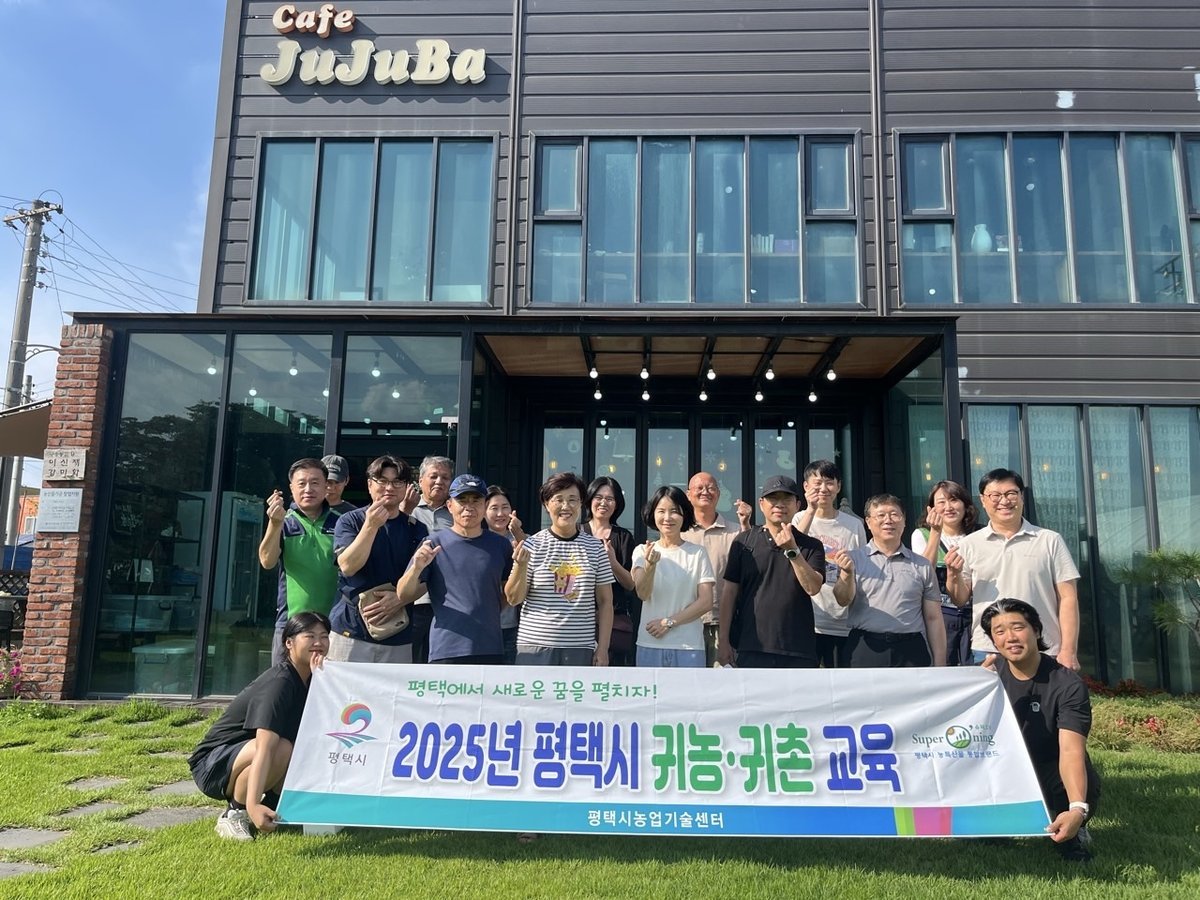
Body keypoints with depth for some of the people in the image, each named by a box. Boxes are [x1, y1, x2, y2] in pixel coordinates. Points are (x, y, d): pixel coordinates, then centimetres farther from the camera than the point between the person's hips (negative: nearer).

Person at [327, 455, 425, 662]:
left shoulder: (416, 529, 8)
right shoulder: (350, 521, 3)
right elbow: (348, 566, -10)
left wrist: (399, 599, -13)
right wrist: (371, 526, -20)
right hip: (351, 631, -2)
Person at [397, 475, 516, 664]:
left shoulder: (500, 545, 6)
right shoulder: (433, 544, -2)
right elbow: (404, 595, -7)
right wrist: (417, 568, -22)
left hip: (491, 650, 3)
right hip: (446, 650, -3)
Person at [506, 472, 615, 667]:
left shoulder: (595, 548, 4)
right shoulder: (532, 545, 0)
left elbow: (605, 602, 8)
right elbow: (514, 598, 1)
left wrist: (603, 648, 3)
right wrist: (521, 566, -17)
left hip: (580, 650, 1)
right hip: (535, 647, -1)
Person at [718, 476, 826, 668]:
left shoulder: (811, 546, 6)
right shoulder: (744, 542, 5)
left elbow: (813, 587, -9)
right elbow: (729, 591, 5)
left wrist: (792, 551, -20)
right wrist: (723, 640, 1)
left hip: (798, 650, 1)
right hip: (752, 647, -1)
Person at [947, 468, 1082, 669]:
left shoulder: (1050, 541, 4)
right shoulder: (969, 545, 6)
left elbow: (1067, 599, 3)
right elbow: (960, 600, 8)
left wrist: (1068, 651, -4)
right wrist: (953, 574, -12)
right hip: (986, 653, 1)